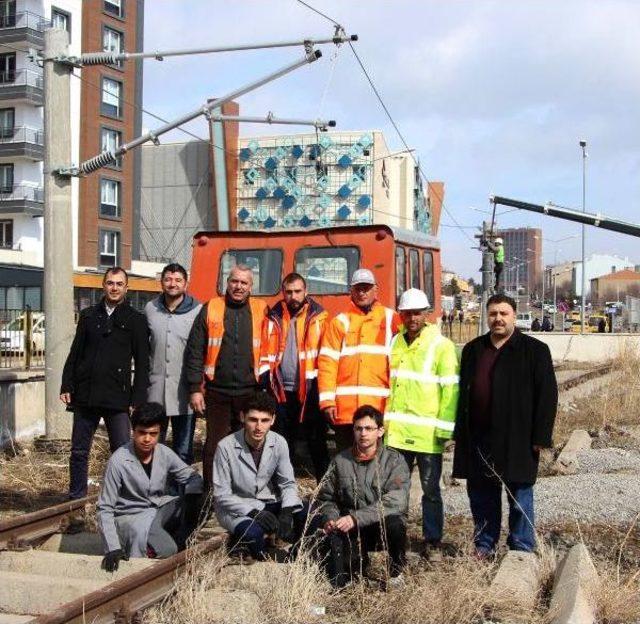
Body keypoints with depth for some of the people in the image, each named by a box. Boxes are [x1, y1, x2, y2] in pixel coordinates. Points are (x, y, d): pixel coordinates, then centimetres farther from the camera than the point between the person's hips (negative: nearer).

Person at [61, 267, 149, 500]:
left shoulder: (135, 320, 2)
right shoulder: (88, 315, 11)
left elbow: (142, 364, 0)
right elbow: (75, 354, 13)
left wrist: (138, 399, -6)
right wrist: (67, 387, 5)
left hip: (118, 398, -3)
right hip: (85, 395, 3)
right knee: (79, 451, 9)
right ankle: (76, 499, 21)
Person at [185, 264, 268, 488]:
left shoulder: (261, 311, 4)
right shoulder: (210, 310, 2)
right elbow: (194, 352, 1)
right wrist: (195, 389, -4)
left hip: (250, 393, 1)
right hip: (217, 393, -1)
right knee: (214, 445, 6)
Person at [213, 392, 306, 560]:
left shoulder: (279, 443, -10)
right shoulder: (226, 447, -20)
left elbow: (288, 483, -2)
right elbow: (221, 495, -15)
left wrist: (286, 511, -22)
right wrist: (253, 512, -27)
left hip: (268, 504, 4)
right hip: (235, 507, -4)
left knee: (306, 515, -19)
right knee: (253, 533, -35)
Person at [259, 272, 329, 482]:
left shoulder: (318, 317, -1)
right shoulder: (274, 318, 7)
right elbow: (265, 354, 7)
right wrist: (265, 382, -3)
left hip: (310, 390, -3)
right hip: (281, 391, 3)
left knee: (316, 441, 3)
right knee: (283, 443, 12)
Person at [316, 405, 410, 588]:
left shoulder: (394, 460, -6)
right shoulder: (340, 461, 4)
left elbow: (396, 501, -20)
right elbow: (326, 498, 12)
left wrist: (356, 517, -29)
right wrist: (330, 518, -11)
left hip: (383, 527, -2)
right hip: (351, 531, 2)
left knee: (394, 523, -36)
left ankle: (396, 573, -6)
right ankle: (360, 560, 13)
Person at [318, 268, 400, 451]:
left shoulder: (391, 319, 9)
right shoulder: (339, 322, 9)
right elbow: (327, 362, 3)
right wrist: (327, 400, -6)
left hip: (381, 408, 0)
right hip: (345, 408, 0)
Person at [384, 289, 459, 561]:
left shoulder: (441, 346, -4)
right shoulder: (394, 343, 10)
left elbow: (451, 389, -7)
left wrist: (444, 428, -12)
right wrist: (384, 420, 7)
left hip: (428, 433, -4)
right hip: (396, 430, 4)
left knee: (431, 489, 6)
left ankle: (433, 541, 16)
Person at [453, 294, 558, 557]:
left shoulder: (535, 350, -2)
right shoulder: (472, 350, 12)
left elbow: (547, 395, -5)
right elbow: (462, 393, 14)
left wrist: (540, 437, -10)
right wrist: (460, 434, 10)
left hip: (516, 440, -4)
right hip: (478, 438, 4)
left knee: (519, 496, 4)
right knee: (480, 496, 11)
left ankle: (522, 549, 16)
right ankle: (484, 545, 25)